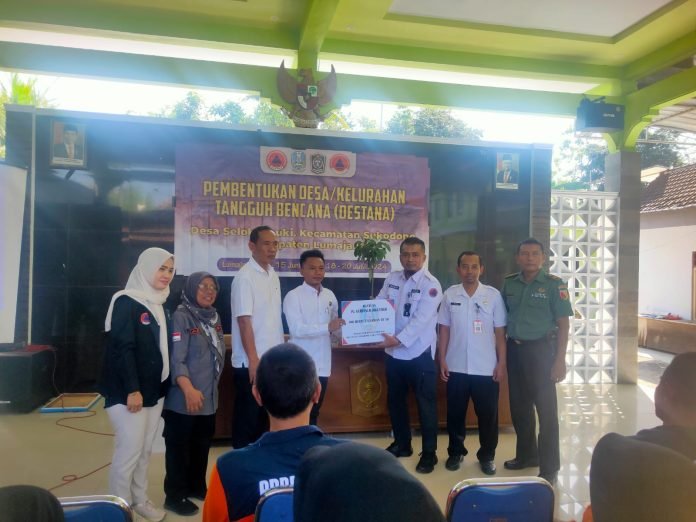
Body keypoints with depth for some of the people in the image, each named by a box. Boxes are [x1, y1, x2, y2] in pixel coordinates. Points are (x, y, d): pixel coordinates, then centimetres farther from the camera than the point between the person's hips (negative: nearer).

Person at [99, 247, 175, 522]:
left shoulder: (161, 305, 12)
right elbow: (122, 348, -19)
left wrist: (165, 385, 11)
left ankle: (140, 500, 27)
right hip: (128, 391, -7)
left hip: (155, 389, 7)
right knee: (129, 451, -2)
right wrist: (132, 389, -22)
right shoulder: (126, 302, -12)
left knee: (145, 450, 14)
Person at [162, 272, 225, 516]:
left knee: (202, 445, 18)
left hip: (209, 397, 7)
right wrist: (188, 389, -29)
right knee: (179, 446, 5)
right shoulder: (181, 316, -13)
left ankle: (197, 487, 34)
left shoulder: (214, 317, 9)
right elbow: (176, 358, -20)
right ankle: (175, 496, 19)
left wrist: (211, 386, 14)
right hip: (184, 399, -7)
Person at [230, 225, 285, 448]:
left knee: (265, 417, 17)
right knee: (247, 419, 5)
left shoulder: (274, 275, 10)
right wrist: (254, 361, -18)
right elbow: (244, 322, -17)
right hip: (251, 363, -7)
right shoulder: (245, 277, -13)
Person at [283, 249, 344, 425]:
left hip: (322, 363, 6)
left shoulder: (330, 295, 8)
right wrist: (327, 327, -27)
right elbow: (296, 329, -19)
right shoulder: (293, 296, -10)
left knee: (314, 411, 18)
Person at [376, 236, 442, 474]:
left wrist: (398, 339, -29)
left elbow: (421, 320, -21)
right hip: (393, 353, 6)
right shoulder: (391, 279, 5)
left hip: (419, 353, -6)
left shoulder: (431, 284, -12)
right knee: (395, 400, 18)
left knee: (425, 404, 5)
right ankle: (402, 443, 36)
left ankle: (429, 453, 20)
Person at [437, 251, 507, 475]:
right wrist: (442, 360, 0)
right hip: (456, 367, 1)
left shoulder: (493, 295, -3)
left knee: (488, 415, 9)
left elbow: (500, 332, 0)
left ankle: (487, 456, 27)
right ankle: (455, 452, 31)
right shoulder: (449, 294, 0)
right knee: (455, 413, 12)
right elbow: (444, 330, 4)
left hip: (486, 368, -1)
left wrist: (502, 363, -3)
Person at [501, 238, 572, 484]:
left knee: (546, 408, 2)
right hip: (514, 349, 5)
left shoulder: (554, 284, -7)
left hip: (541, 349, -4)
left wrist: (560, 360, -13)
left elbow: (563, 323, -7)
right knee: (519, 406, 15)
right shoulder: (509, 283, 5)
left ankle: (549, 467, 14)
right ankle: (526, 454, 33)